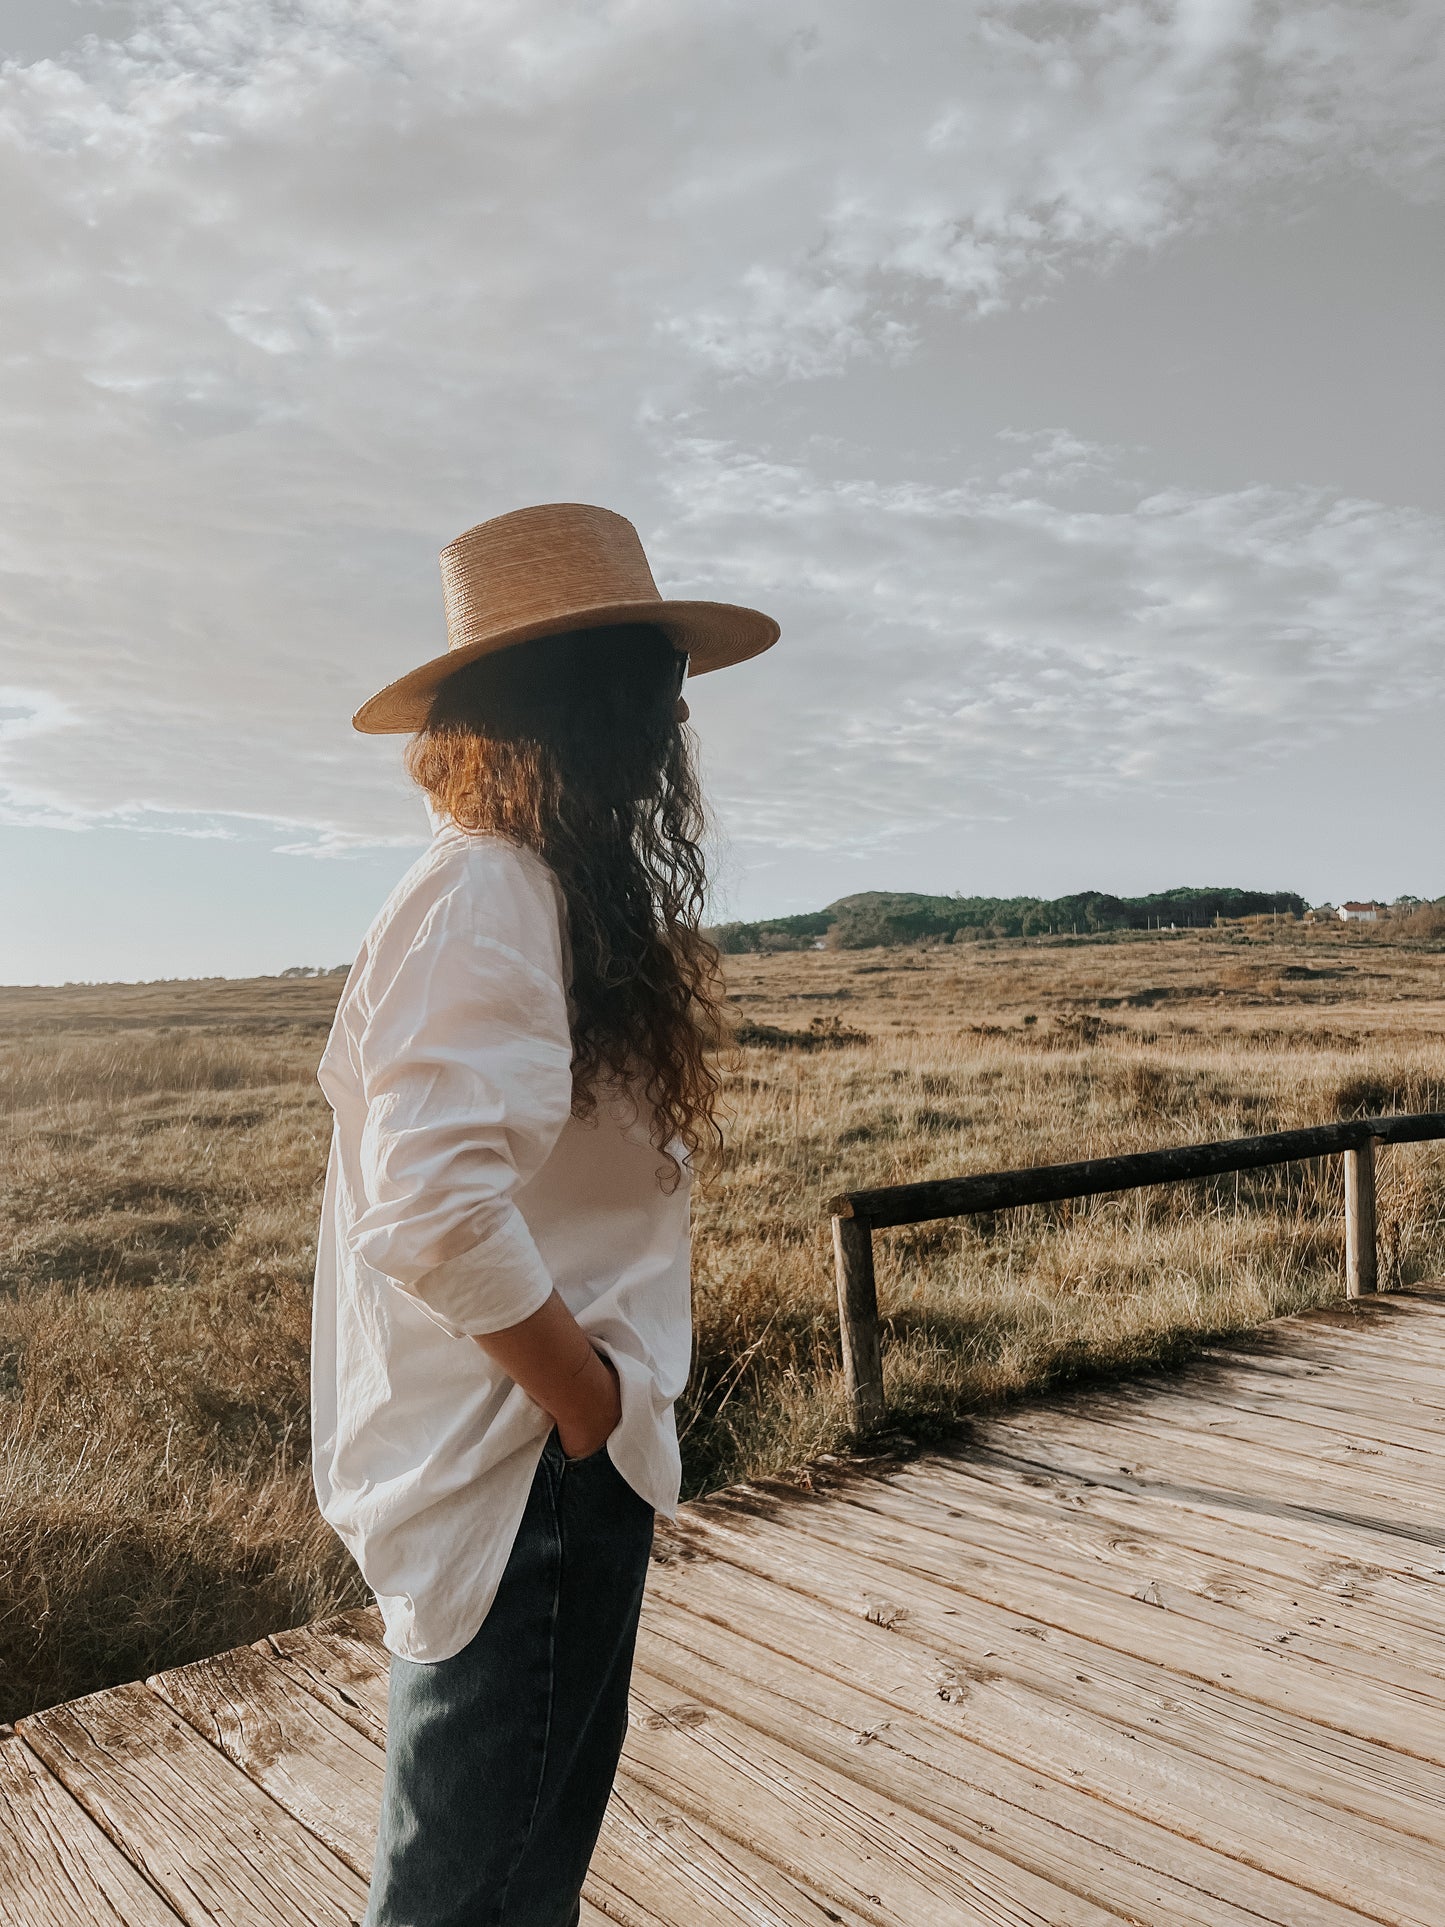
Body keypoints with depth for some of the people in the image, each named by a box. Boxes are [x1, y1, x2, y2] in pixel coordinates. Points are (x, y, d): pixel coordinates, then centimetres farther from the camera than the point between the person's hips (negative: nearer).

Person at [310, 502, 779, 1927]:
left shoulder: (535, 892, 9)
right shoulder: (488, 899, -21)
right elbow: (440, 1213, -30)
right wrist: (605, 1415, -17)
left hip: (552, 1460, 9)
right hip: (522, 1475, -9)